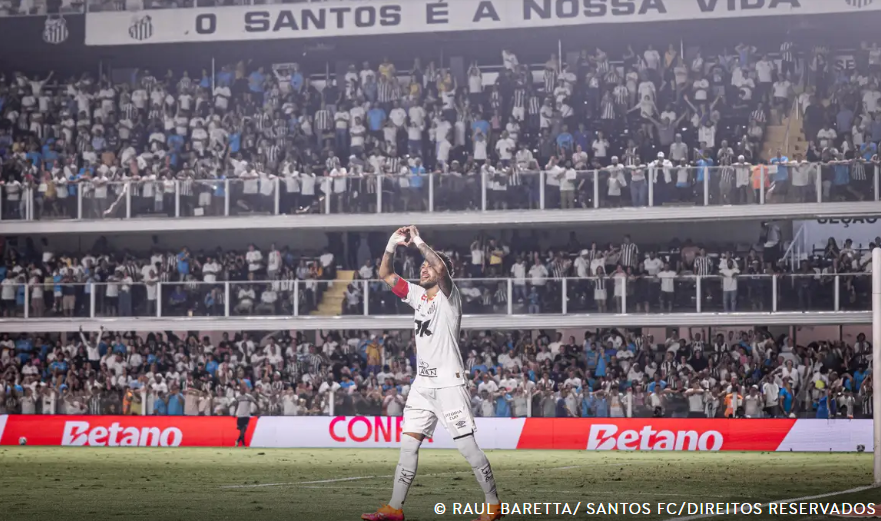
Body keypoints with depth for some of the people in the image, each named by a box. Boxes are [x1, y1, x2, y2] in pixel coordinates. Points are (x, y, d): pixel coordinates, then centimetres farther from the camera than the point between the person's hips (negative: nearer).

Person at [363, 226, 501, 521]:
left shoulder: (448, 295, -5)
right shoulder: (418, 295, 13)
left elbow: (441, 268, -26)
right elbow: (385, 275, 12)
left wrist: (419, 242, -20)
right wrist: (392, 246, -2)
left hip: (449, 384, -7)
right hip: (422, 384, 7)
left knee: (467, 446, -6)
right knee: (408, 444, 3)